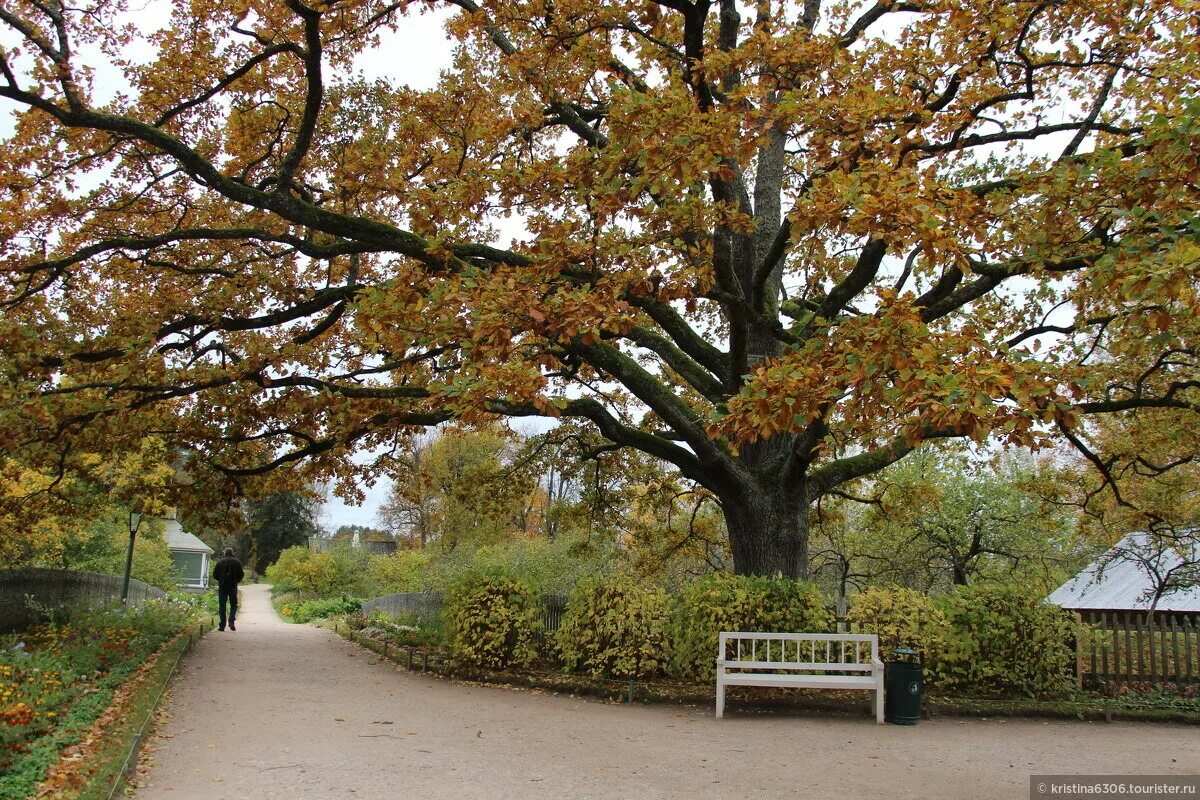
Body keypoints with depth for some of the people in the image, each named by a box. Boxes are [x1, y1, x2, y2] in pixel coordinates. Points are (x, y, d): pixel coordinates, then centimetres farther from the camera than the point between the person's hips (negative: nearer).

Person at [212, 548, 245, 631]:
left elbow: (215, 575, 3)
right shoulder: (237, 562, 1)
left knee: (222, 606, 5)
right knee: (233, 605, 9)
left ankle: (222, 625, 2)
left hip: (222, 586, 0)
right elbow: (241, 575, -1)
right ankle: (231, 622, -10)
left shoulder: (220, 562, 2)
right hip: (233, 587, 0)